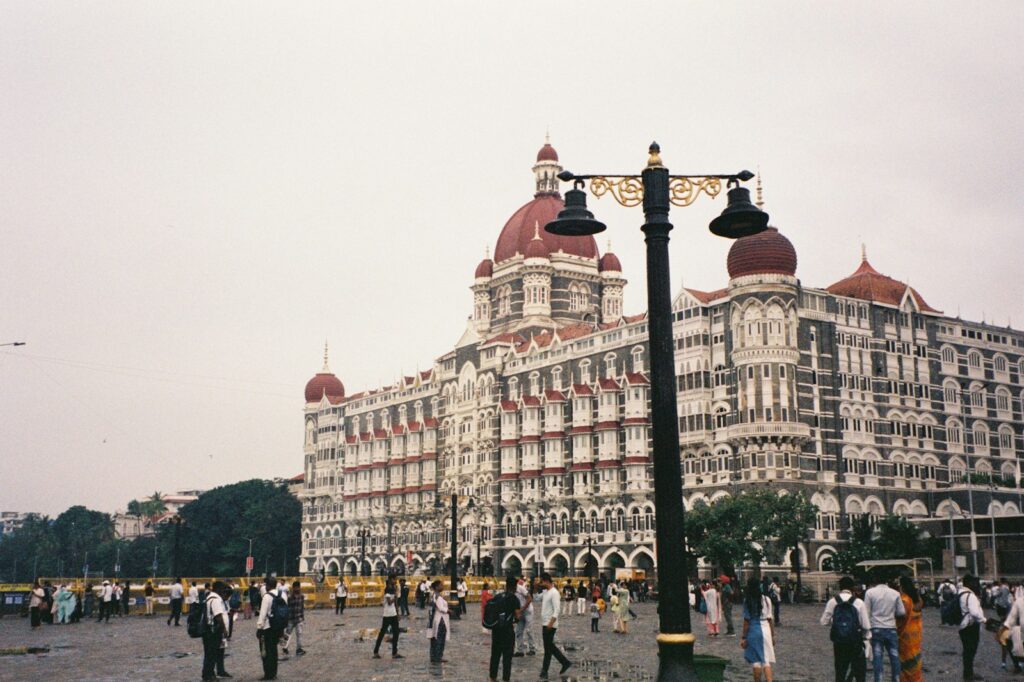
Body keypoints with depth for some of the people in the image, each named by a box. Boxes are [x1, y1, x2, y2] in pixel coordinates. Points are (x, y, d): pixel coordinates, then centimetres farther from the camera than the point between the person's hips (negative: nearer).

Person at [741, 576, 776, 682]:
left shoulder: (747, 601, -7)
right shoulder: (766, 599, 2)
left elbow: (746, 620, -8)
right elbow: (770, 619, 4)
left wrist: (744, 637, -3)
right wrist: (773, 635, 12)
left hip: (753, 630, -2)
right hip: (765, 630, 2)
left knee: (756, 661, 8)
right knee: (766, 660, 6)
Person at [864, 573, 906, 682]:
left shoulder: (870, 592, -5)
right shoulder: (895, 593, 2)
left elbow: (866, 613, -7)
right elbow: (902, 612, 3)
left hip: (876, 629, -2)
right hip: (891, 629, 2)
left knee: (878, 657, 1)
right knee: (894, 656, 10)